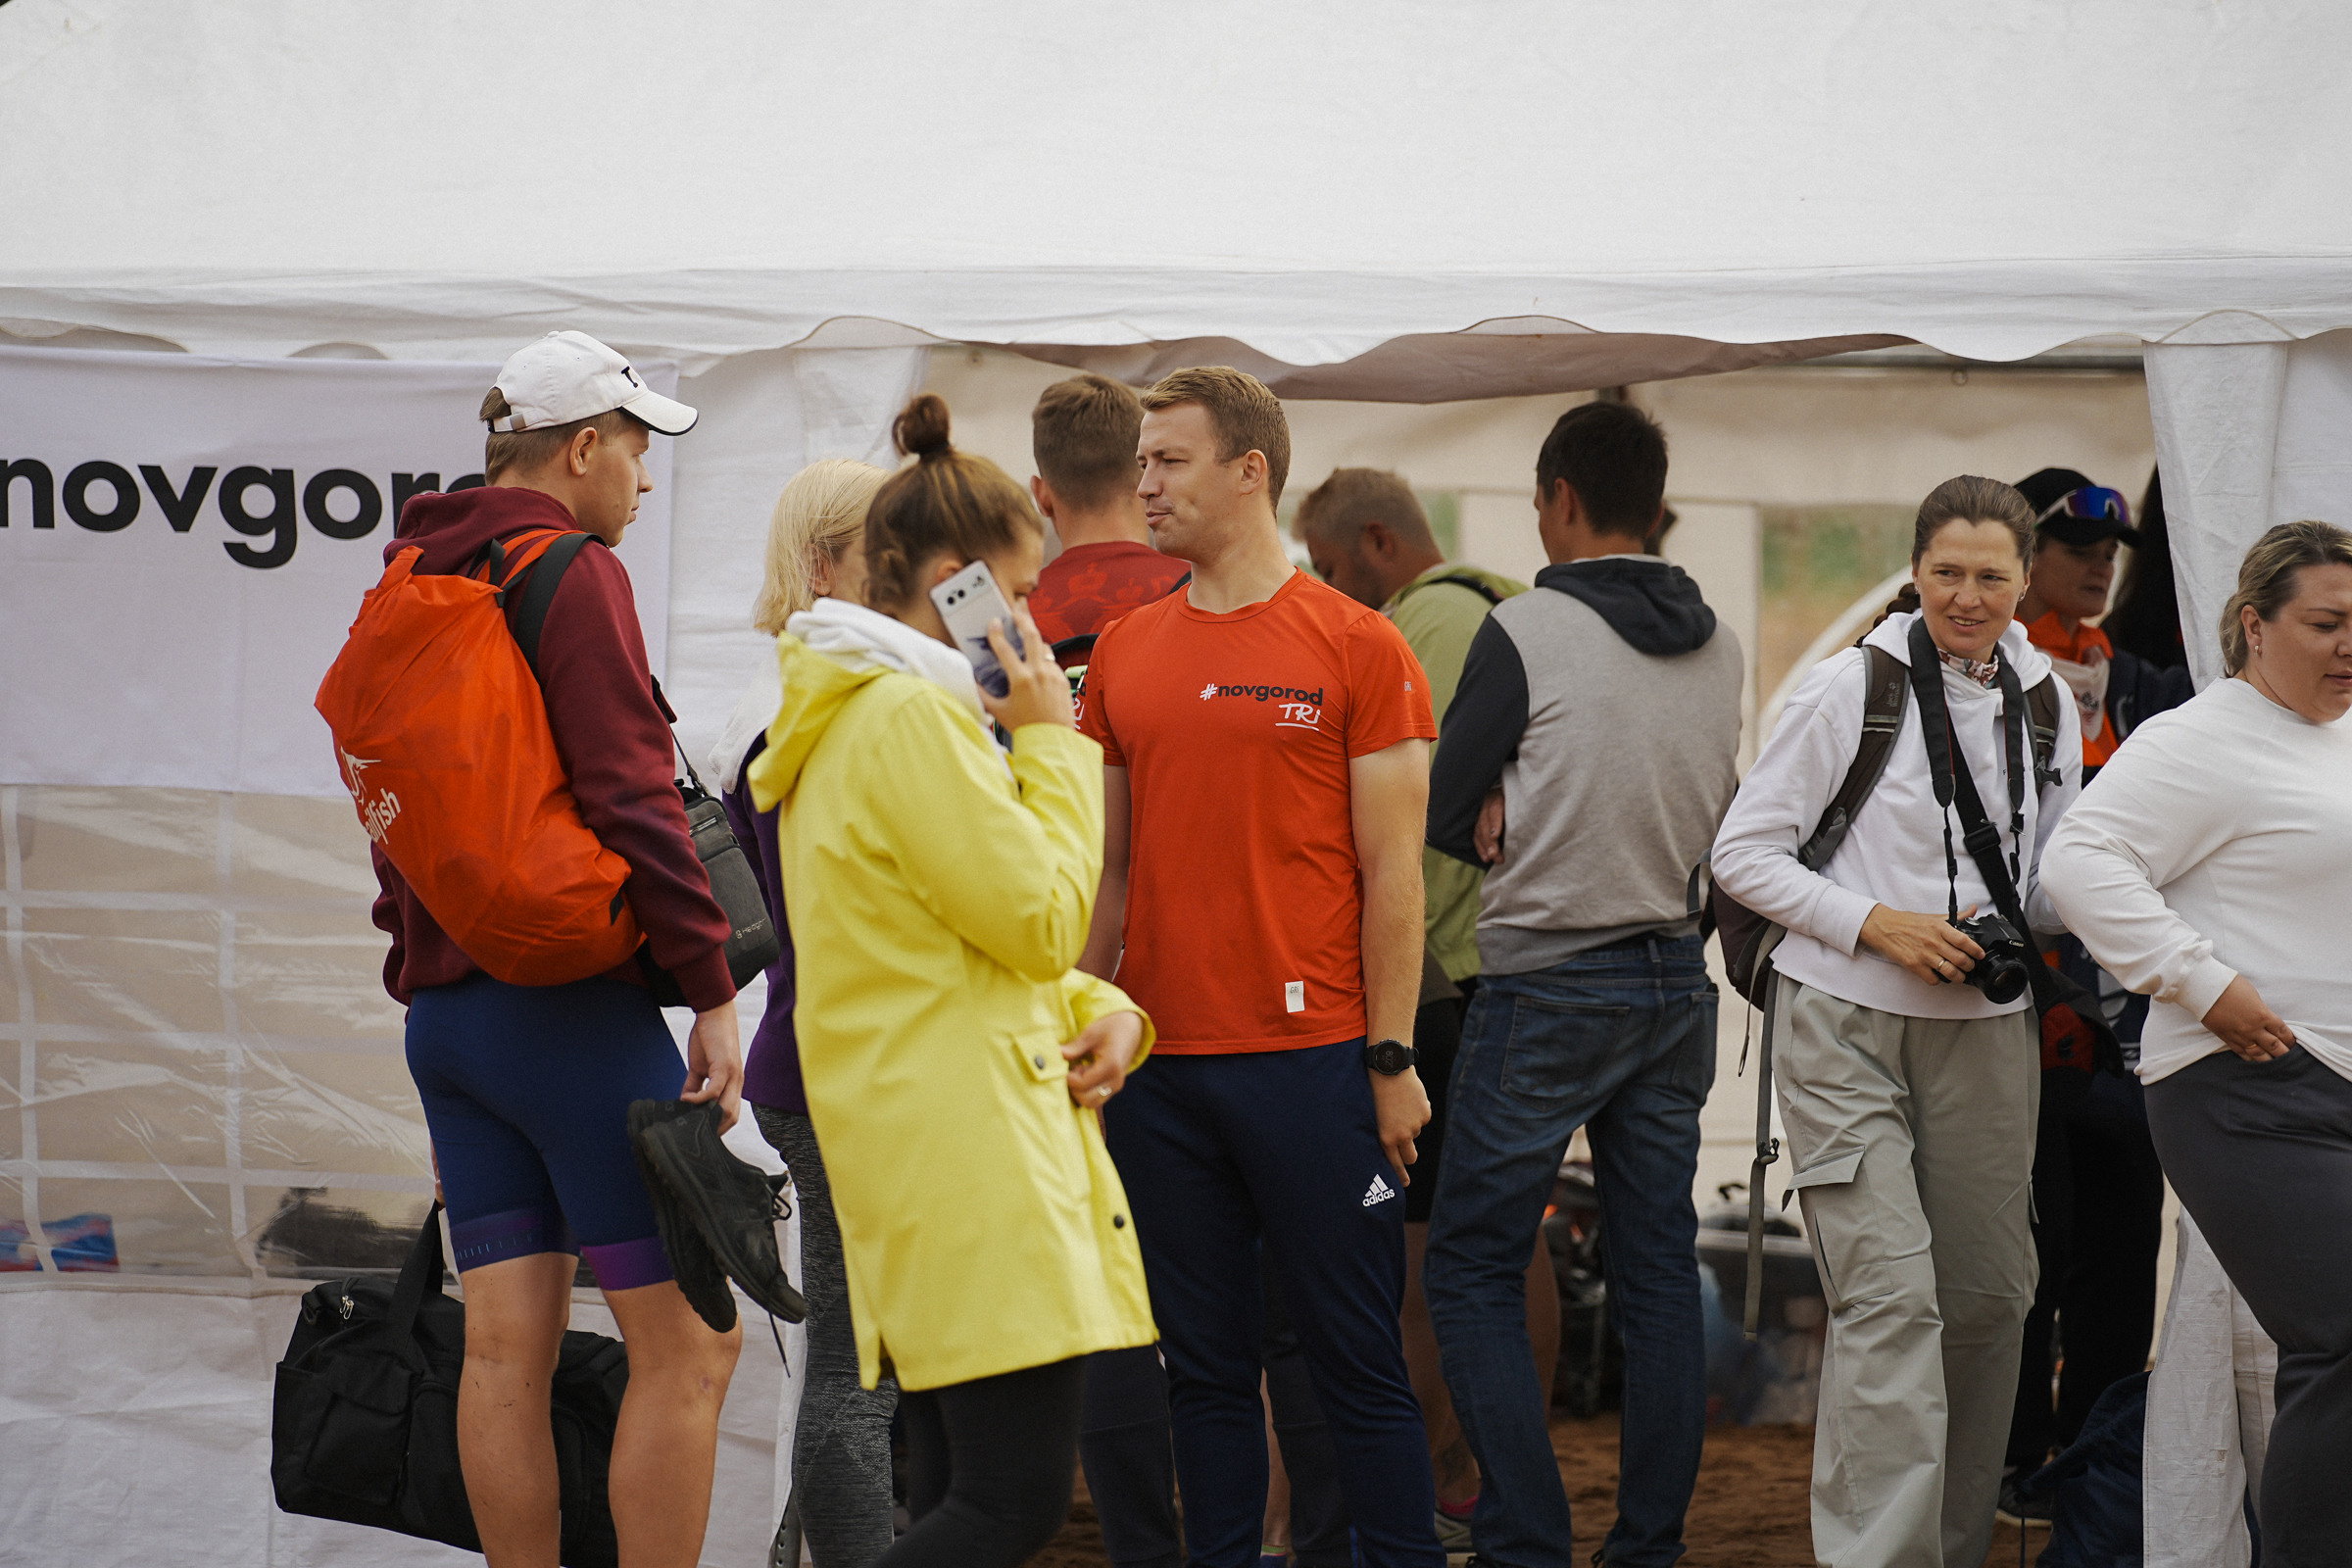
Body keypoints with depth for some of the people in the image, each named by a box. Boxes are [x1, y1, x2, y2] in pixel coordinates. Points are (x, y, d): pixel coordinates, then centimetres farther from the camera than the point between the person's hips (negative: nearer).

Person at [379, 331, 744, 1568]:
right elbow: (632, 797, -17)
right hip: (575, 1003, -8)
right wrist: (710, 988, -14)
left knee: (505, 1347, 7)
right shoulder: (572, 573, -9)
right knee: (687, 1342, -4)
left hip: (444, 1008, 8)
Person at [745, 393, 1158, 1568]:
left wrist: (1097, 1012, 9)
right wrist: (1052, 744, -3)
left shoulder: (849, 716, 21)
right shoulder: (913, 718, -13)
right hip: (967, 1153, -11)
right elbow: (1043, 919, -13)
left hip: (910, 1151, 11)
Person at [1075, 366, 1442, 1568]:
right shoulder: (1123, 653, 11)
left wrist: (1392, 1061, -7)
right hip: (1160, 1062, 4)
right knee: (1204, 1365, 9)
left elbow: (1391, 872, -3)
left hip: (1310, 1058, -4)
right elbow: (1109, 866, 15)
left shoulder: (1356, 648, -2)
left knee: (1355, 1363, 0)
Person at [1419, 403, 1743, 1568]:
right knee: (1659, 1273, 10)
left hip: (1549, 982, -6)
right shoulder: (1717, 644, 7)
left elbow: (1444, 816, -7)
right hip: (1677, 973, 6)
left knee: (1473, 1266, 2)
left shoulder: (1526, 632, -12)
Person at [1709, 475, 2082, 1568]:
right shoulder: (1851, 690, -6)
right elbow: (1743, 851, -4)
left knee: (1989, 1296, 8)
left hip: (1985, 1029, 5)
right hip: (1847, 1025, -5)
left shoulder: (2047, 708, 9)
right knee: (1889, 1296, -14)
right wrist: (1874, 922, -15)